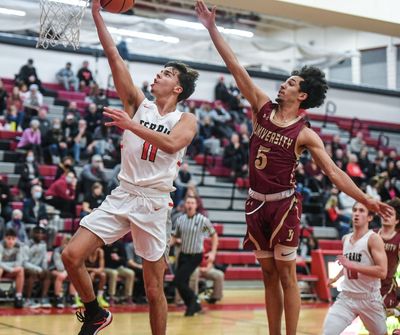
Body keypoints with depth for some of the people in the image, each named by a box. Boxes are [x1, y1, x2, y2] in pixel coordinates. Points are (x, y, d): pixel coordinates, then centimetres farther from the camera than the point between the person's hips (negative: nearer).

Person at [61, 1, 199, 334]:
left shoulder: (186, 119, 2)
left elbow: (171, 144, -22)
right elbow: (114, 56, 3)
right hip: (121, 195, 3)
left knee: (154, 288, 2)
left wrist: (132, 125, -28)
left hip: (153, 203, -3)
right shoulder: (138, 103, 10)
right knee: (72, 255, -10)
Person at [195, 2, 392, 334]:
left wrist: (365, 199, -19)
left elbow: (333, 171, -10)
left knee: (286, 277, -3)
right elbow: (237, 69, 1)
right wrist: (212, 28, -1)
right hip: (256, 204, 5)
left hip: (283, 205, -5)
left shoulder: (305, 134, -8)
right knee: (269, 276, 10)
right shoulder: (263, 109, 3)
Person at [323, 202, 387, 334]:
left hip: (369, 299, -4)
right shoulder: (345, 239, 8)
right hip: (346, 297, 4)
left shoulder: (373, 239, -13)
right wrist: (336, 278, 27)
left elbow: (382, 272, -23)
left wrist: (352, 265, -25)